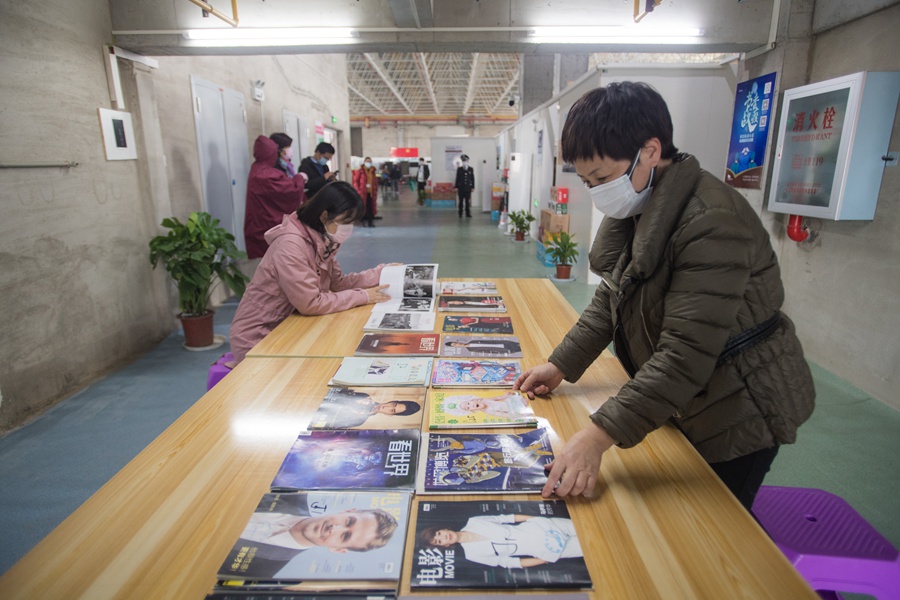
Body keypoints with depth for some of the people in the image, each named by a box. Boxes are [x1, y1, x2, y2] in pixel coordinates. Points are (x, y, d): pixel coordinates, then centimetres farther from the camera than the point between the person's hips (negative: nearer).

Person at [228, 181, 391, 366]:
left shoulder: (321, 241, 0)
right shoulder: (290, 245, -27)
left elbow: (338, 283, 3)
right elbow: (310, 303, -29)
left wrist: (380, 274, -6)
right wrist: (362, 296, -22)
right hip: (258, 339, -7)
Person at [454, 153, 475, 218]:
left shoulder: (471, 169, 5)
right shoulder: (459, 169, 3)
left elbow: (472, 178, 6)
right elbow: (457, 178, 3)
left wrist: (472, 187, 2)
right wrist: (456, 187, 0)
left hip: (468, 188, 1)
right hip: (461, 187, -1)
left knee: (467, 201, 3)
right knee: (461, 201, 1)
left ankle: (468, 213, 10)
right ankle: (460, 214, 7)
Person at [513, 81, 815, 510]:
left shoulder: (712, 223, -30)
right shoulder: (640, 207, -1)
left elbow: (686, 355, -35)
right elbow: (611, 297, 5)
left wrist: (599, 435, -37)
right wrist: (561, 365, 0)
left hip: (738, 416, -8)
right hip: (683, 407, 8)